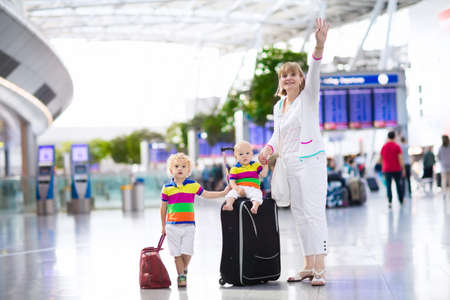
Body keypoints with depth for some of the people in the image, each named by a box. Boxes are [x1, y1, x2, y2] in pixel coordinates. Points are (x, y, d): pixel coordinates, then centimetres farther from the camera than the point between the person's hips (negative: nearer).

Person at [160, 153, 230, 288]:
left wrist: (223, 193, 6)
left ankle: (184, 269, 23)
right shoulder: (167, 188, 1)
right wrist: (163, 226, 13)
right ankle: (181, 276, 14)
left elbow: (206, 194, 12)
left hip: (188, 224, 0)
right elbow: (163, 207, 9)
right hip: (172, 225, 0)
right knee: (177, 253, 1)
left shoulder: (193, 185, 4)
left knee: (187, 252, -5)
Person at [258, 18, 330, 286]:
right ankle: (309, 266, 16)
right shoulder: (278, 107, 14)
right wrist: (268, 149, 0)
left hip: (311, 161, -7)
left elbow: (314, 74, -22)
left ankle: (320, 268, -13)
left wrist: (319, 46, -40)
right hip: (289, 165, 7)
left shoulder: (308, 96, -4)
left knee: (315, 212, -12)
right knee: (300, 214, 9)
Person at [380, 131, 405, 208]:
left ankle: (390, 202, -10)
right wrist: (403, 169, -5)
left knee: (388, 186, 1)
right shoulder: (397, 146, -7)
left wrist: (383, 169, 21)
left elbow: (382, 159, 11)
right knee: (398, 185, 12)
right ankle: (401, 200, 23)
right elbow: (400, 159, -10)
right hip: (396, 169, -2)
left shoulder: (383, 147, 4)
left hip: (387, 170, 2)